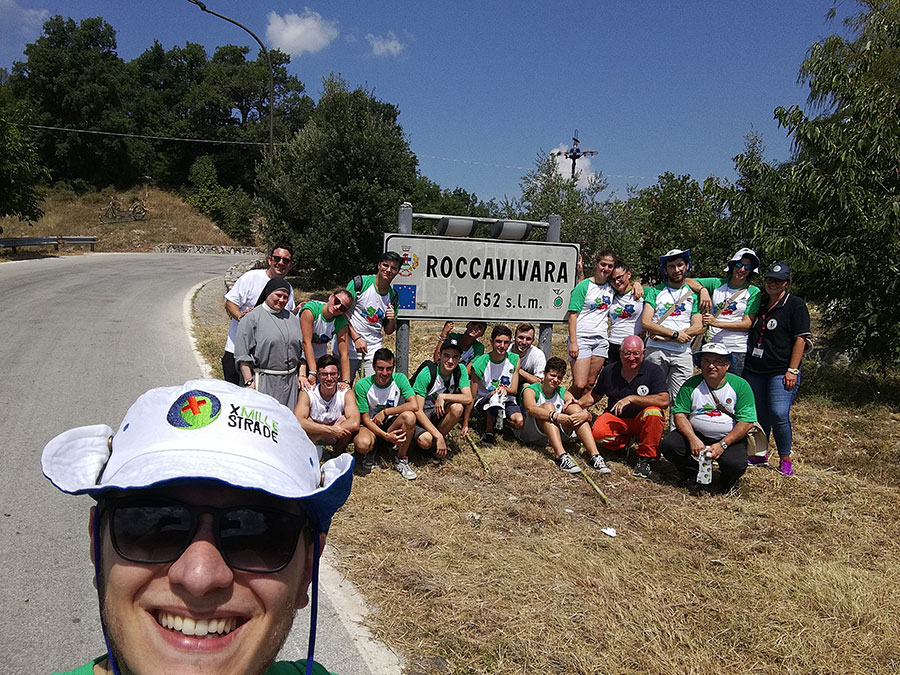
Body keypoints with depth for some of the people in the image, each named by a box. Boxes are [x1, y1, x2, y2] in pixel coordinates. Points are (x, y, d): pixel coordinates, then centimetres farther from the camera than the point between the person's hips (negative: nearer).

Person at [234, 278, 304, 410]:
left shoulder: (291, 318, 15)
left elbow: (301, 350, 19)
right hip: (262, 381, -5)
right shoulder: (252, 317, -4)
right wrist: (249, 381, -13)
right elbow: (242, 354, -8)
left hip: (289, 381, 5)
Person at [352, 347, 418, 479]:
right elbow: (365, 418, -12)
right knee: (362, 444, -37)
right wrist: (386, 436, -26)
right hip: (371, 426, -1)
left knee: (409, 416, -32)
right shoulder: (362, 385, -13)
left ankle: (401, 460, -9)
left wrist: (385, 412, -21)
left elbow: (414, 405, -21)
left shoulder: (399, 379, -9)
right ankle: (371, 450, 5)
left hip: (393, 426, 2)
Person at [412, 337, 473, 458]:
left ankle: (437, 443, -8)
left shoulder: (460, 370, -10)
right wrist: (438, 436, -30)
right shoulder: (427, 373, -23)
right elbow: (418, 411, -24)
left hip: (439, 412, 4)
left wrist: (443, 396, -31)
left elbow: (468, 398, -19)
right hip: (420, 416, -4)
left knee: (457, 407, -28)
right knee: (426, 441, -33)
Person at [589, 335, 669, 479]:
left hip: (641, 420, -2)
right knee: (599, 433, -30)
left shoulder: (654, 371, -8)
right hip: (615, 418, 2)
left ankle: (645, 458, -16)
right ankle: (626, 441, 7)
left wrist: (631, 399, -26)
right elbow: (594, 396, 17)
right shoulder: (609, 371, 2)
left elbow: (664, 401, -22)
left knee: (653, 413, -35)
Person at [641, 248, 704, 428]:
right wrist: (675, 334, -9)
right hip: (655, 351, -1)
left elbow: (698, 327, 3)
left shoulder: (693, 294, 13)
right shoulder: (655, 291, 10)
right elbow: (645, 322, -1)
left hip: (682, 353, 1)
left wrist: (664, 336, -7)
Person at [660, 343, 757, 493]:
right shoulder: (691, 385, -2)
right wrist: (693, 439, -22)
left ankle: (727, 480, 10)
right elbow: (680, 414, -5)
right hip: (696, 434, 2)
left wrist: (722, 445, -21)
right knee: (668, 444, -23)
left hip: (730, 438, -2)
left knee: (736, 465, -31)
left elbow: (747, 422, -11)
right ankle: (694, 472, 8)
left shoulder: (740, 385, -7)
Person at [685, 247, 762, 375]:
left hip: (738, 350, -2)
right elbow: (687, 281, 7)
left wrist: (717, 323, -15)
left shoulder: (754, 292, 2)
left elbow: (747, 324, -6)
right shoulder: (717, 283, 10)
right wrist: (702, 289, -14)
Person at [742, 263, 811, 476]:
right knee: (758, 414, 9)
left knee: (779, 415, -13)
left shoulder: (795, 305, -2)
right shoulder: (759, 303, 16)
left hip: (781, 371, -6)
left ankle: (785, 459, 3)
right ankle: (759, 453, 23)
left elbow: (800, 339, -7)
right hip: (755, 370, 6)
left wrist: (792, 370, -13)